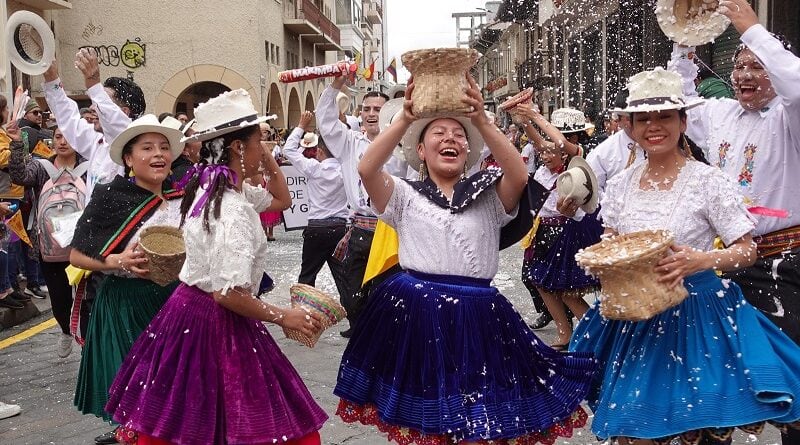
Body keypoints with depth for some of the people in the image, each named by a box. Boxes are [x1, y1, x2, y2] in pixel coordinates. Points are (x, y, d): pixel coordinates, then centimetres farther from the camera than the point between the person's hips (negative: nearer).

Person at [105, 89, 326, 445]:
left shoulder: (211, 184, 6)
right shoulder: (233, 209, -24)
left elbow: (282, 200, 21)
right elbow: (228, 294, -27)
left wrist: (269, 163, 8)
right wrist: (282, 316, -17)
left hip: (188, 309, 10)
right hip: (217, 321, -10)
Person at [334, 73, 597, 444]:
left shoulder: (488, 195, 10)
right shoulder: (406, 196, 9)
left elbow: (519, 176, -11)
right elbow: (366, 169, -9)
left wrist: (481, 122, -20)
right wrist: (404, 120, -17)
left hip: (475, 316, 0)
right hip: (413, 313, 0)